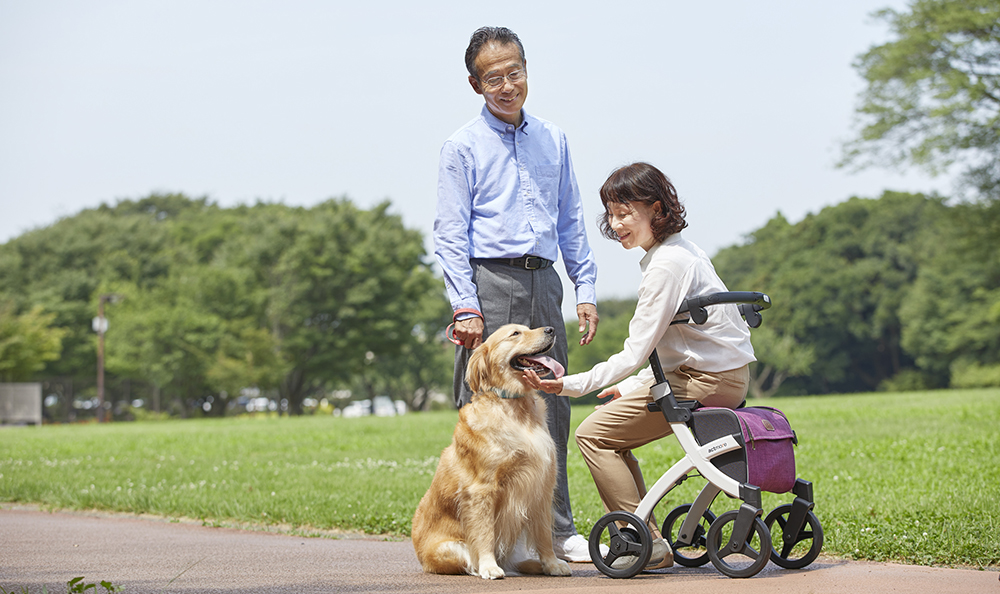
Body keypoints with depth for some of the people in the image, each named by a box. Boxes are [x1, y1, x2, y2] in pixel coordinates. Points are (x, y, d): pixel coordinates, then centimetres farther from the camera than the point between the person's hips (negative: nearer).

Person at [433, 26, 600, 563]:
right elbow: (450, 234, -4)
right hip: (488, 281, -4)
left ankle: (557, 530, 13)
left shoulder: (553, 140, 14)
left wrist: (586, 290, 10)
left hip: (542, 282, 5)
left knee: (550, 407, 6)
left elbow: (571, 221, 18)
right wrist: (465, 308, -13)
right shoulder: (463, 147, 0)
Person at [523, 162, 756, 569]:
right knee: (612, 416, 20)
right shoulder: (684, 251, 12)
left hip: (707, 382, -10)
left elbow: (634, 353, -21)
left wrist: (567, 385, -23)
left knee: (594, 434, -5)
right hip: (724, 373, 10)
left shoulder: (667, 265, -18)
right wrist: (634, 387, 16)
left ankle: (648, 545, -6)